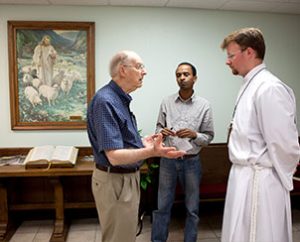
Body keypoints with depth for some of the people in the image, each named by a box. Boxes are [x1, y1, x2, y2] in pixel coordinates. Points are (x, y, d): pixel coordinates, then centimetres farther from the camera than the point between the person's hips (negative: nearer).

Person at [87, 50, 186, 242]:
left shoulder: (120, 99, 8)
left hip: (128, 178, 10)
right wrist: (152, 152, -40)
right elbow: (114, 156, -29)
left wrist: (142, 143, 17)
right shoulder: (105, 101, -23)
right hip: (115, 182, -10)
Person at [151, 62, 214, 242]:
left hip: (191, 161, -1)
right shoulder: (167, 102, 1)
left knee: (192, 208, 13)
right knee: (163, 206, 12)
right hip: (168, 160, 1)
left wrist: (194, 134, -20)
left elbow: (209, 136, -1)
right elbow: (159, 128, 8)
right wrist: (162, 132, -15)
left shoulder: (204, 105, -4)